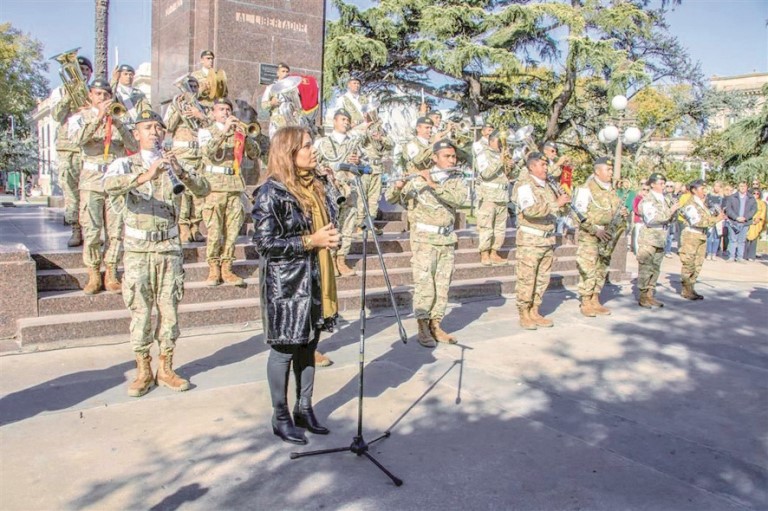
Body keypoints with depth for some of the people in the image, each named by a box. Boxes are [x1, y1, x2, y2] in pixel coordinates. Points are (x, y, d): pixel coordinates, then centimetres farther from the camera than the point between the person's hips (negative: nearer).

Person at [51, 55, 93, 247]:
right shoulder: (60, 91, 15)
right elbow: (57, 116, 0)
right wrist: (68, 95, -8)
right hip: (67, 148, 1)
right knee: (70, 189, -4)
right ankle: (76, 230, 2)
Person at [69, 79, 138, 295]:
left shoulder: (117, 120, 17)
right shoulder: (79, 117, 7)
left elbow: (133, 146, 4)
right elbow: (77, 138, -16)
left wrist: (118, 125, -8)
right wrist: (98, 117, -24)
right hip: (92, 181, -2)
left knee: (116, 230, 1)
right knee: (91, 231, -3)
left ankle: (111, 275, 9)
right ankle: (93, 276, 6)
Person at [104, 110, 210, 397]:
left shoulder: (173, 164, 8)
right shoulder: (125, 164, 2)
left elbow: (203, 190, -7)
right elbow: (110, 185, -21)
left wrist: (181, 172, -25)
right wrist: (146, 176, -35)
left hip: (170, 248, 2)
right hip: (138, 250, -2)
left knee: (169, 310, 6)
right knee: (140, 312, 3)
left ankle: (166, 369, 17)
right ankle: (143, 371, 15)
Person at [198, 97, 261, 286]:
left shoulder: (238, 132, 17)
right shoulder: (206, 132, 9)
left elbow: (255, 154, 4)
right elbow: (208, 151, -13)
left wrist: (244, 135, -10)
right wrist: (224, 130, -19)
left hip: (235, 187, 3)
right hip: (214, 187, -3)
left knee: (232, 231, 2)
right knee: (214, 232, -5)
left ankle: (226, 269, 9)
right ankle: (213, 269, 4)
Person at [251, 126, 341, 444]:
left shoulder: (316, 187, 11)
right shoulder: (271, 192, -13)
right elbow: (265, 243, -16)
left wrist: (330, 238, -1)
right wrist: (310, 241, -18)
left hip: (315, 281, 7)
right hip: (285, 284, -7)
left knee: (308, 347, 15)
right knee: (284, 350, 4)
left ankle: (304, 409, 29)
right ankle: (280, 418, 20)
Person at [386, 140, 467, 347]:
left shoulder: (457, 180, 6)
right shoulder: (418, 180, -3)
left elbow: (458, 198, -15)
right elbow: (391, 199, -2)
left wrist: (434, 185, -22)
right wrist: (398, 186, -24)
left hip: (447, 239, 4)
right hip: (424, 239, -4)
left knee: (442, 286, 8)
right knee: (424, 285, -6)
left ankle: (435, 326, 18)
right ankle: (423, 329, 2)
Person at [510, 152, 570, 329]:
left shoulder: (546, 185, 16)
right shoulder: (524, 185, -9)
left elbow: (557, 212, 24)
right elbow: (531, 210, -25)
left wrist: (563, 204, 3)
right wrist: (556, 203, -21)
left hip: (548, 239, 8)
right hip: (530, 240, -8)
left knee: (542, 279, 10)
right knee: (526, 279, -2)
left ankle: (534, 312, 20)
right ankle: (524, 315, 7)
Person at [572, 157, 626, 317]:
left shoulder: (611, 190, 14)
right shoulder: (587, 189, -10)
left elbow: (616, 210, 26)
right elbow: (579, 214, -15)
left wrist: (622, 213, 3)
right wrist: (596, 230, -20)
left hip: (607, 237, 8)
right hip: (589, 237, -8)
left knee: (601, 270, 11)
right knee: (588, 270, -6)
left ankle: (595, 302, 20)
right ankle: (586, 304, 3)